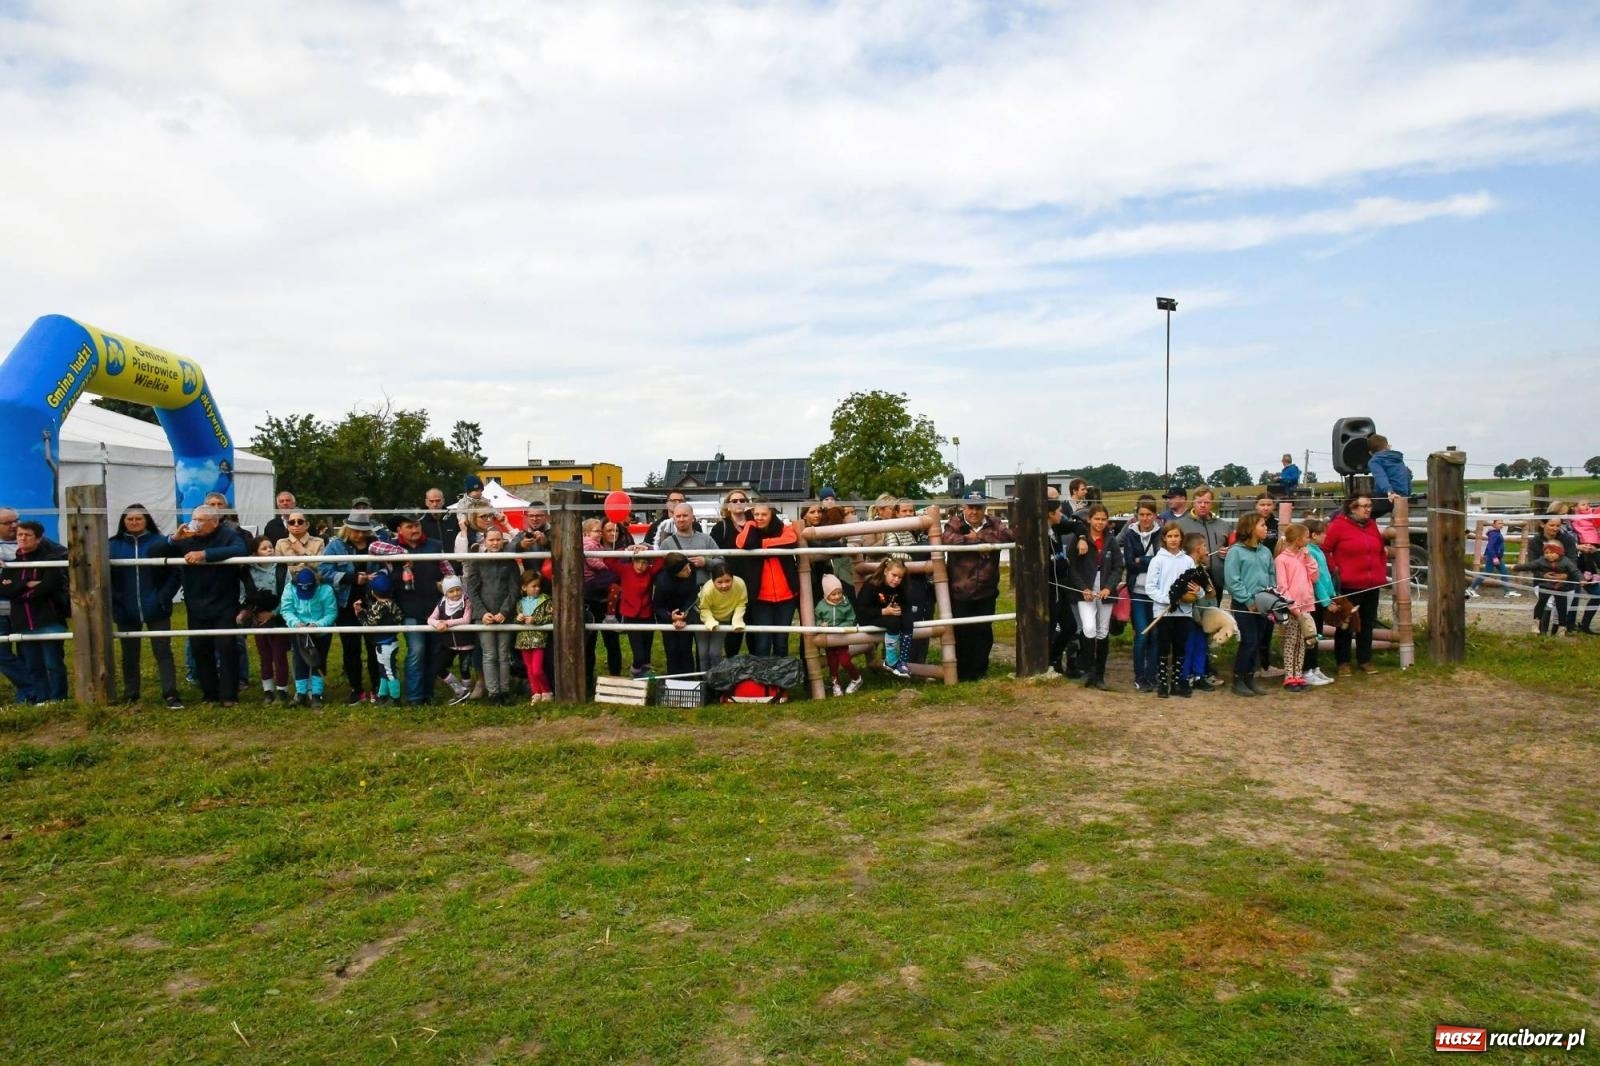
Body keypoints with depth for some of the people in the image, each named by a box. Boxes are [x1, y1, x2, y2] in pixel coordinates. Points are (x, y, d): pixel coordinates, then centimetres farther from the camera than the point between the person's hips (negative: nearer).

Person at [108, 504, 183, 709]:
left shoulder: (159, 542, -1)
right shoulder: (113, 545, 3)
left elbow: (174, 572, -2)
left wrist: (164, 598, -11)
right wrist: (114, 602, -7)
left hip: (156, 610, -2)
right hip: (126, 612, 2)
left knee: (163, 651, -1)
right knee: (129, 654, 12)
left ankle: (170, 695, -1)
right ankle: (130, 696, 22)